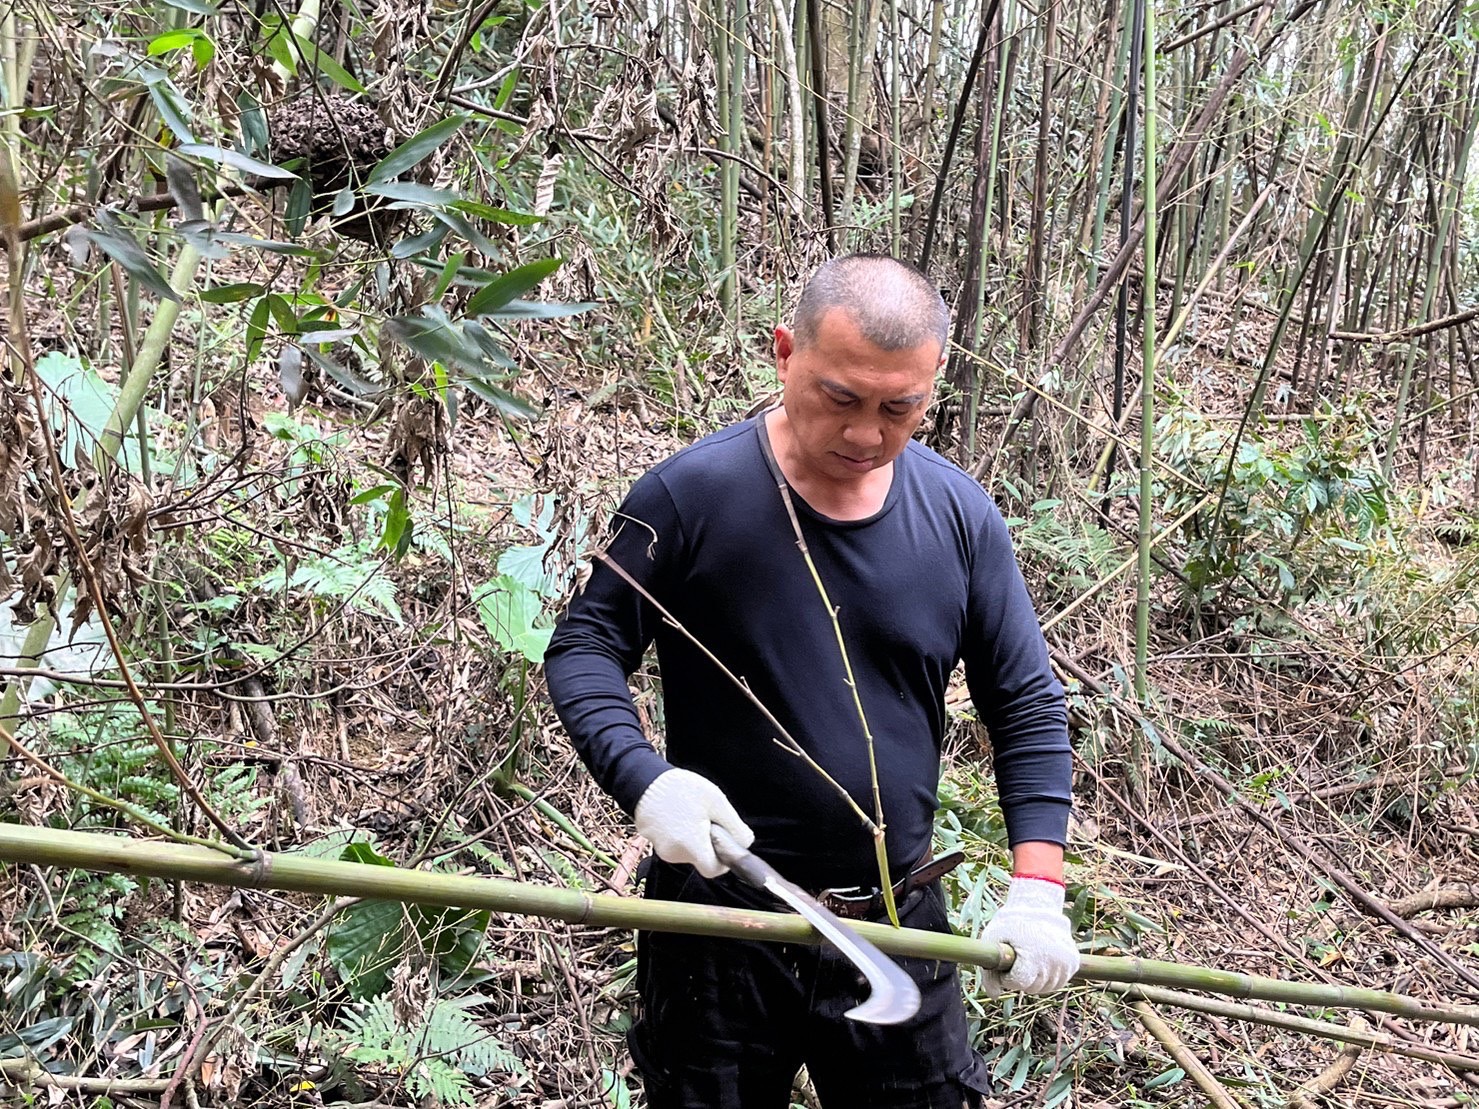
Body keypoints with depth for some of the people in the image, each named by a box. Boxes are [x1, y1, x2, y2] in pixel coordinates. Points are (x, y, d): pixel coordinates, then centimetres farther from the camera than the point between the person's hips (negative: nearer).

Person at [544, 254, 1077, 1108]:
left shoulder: (961, 515, -4)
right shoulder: (691, 494, -14)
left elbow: (1028, 707, 2)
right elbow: (584, 648, -7)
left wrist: (1037, 889, -8)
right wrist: (644, 778, -25)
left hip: (901, 925, 3)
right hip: (721, 925, -2)